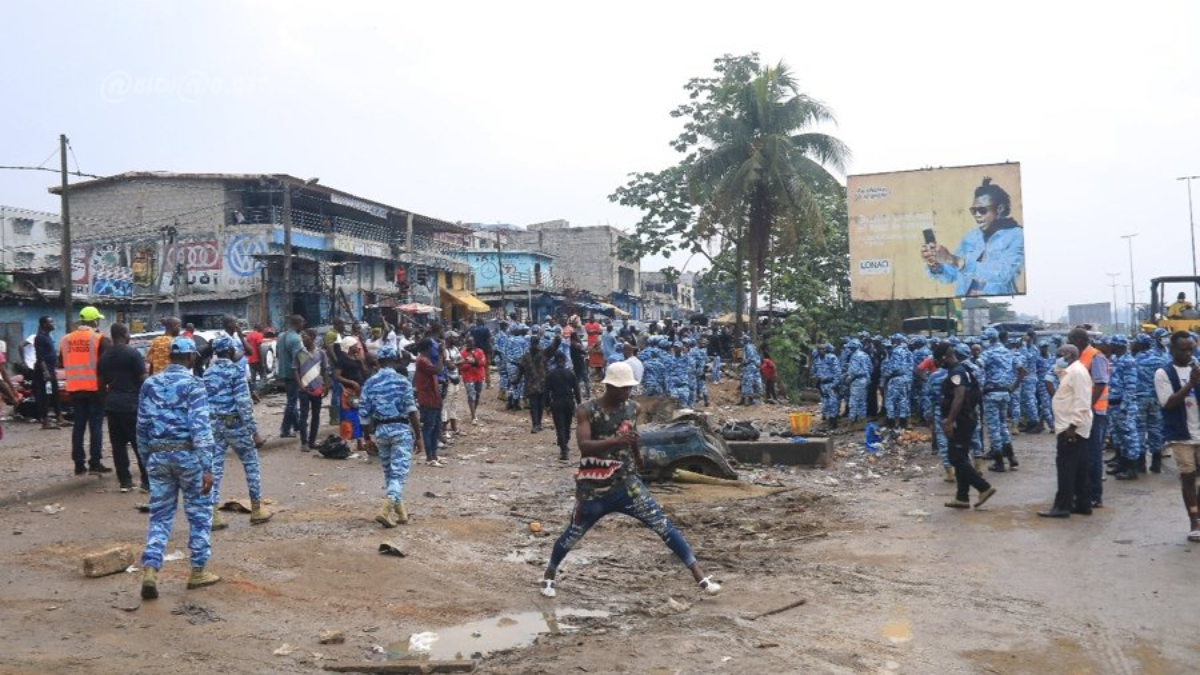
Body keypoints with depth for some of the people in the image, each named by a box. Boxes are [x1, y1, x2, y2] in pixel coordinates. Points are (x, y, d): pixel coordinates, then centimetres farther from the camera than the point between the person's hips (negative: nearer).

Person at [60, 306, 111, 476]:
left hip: (74, 388, 5)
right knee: (95, 425, -1)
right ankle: (95, 463, -4)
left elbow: (63, 363, 16)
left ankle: (79, 464, 11)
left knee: (79, 425, 10)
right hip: (95, 387, -5)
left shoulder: (66, 339, 7)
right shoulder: (100, 339, -9)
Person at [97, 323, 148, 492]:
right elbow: (143, 379, -11)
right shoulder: (132, 353, -9)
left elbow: (102, 381, 15)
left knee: (118, 444, 8)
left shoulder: (104, 356, 10)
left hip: (111, 404, 6)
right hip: (131, 403, -6)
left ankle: (125, 481, 9)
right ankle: (147, 481, -2)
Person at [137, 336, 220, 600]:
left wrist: (146, 458, 23)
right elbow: (201, 427, -15)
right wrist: (207, 467, -16)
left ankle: (150, 569, -5)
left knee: (160, 516, 10)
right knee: (200, 513, 9)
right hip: (187, 455, -4)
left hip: (158, 456, 5)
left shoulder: (149, 384, 8)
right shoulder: (193, 384, -8)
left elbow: (142, 426, 12)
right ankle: (198, 571, 14)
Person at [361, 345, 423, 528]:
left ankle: (399, 513, 23)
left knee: (389, 472, 16)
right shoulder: (402, 381, -7)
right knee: (399, 473, -3)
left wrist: (373, 433, 16)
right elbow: (411, 411, -10)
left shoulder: (370, 383, 3)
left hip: (380, 429, 4)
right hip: (400, 429, -4)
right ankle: (385, 509, -20)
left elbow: (364, 413, 2)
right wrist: (418, 436, -3)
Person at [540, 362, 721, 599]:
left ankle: (699, 576, -1)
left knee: (664, 526, -6)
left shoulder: (632, 408, -1)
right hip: (593, 489, -2)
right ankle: (549, 574, 39)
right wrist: (616, 441, -43)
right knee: (573, 535, 13)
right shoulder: (586, 410, -14)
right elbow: (584, 446, -29)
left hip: (627, 484, 2)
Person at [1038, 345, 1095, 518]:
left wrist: (1072, 425, -24)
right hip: (1070, 427, 10)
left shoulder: (1077, 372, -15)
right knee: (1078, 469, 12)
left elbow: (1081, 402, -22)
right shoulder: (1071, 371, 17)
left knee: (1066, 468, -8)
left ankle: (1062, 506, -6)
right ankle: (1083, 504, 18)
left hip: (1072, 428, -10)